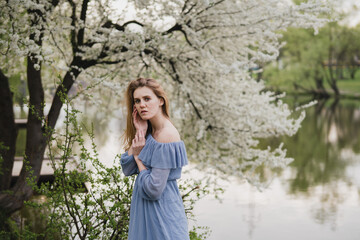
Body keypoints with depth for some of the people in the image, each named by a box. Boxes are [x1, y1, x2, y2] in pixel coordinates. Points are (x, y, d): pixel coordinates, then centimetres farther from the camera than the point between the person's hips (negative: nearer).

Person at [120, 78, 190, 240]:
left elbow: (153, 189, -24)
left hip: (161, 213, -8)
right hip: (144, 209, 9)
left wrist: (138, 157, -10)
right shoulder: (150, 133, 6)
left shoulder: (167, 135, -22)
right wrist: (139, 134, -6)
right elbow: (127, 169, -1)